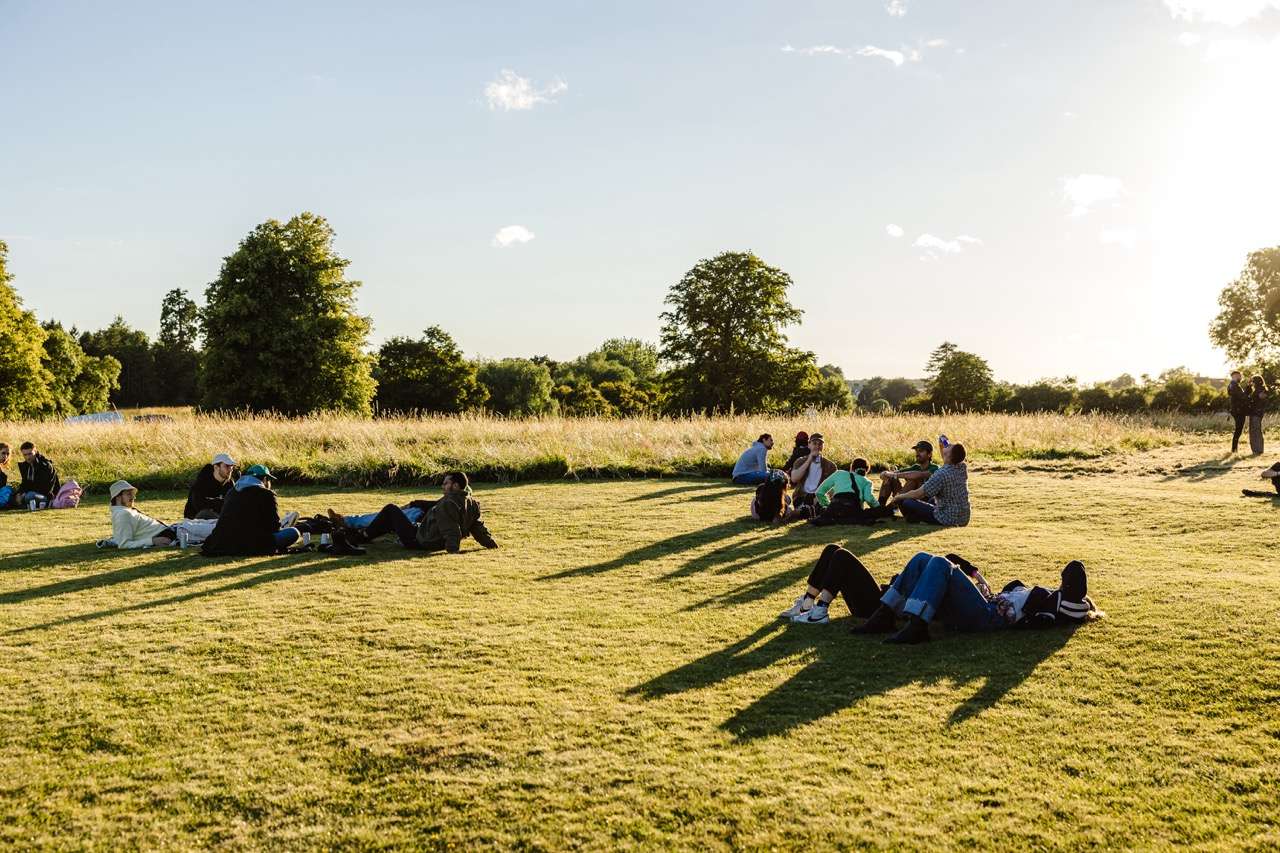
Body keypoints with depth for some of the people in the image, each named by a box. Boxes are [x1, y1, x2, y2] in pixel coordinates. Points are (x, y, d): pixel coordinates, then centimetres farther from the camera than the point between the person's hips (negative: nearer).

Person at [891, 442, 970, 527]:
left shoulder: (941, 474, -24)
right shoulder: (963, 468, -2)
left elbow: (918, 493, -15)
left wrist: (899, 497, 3)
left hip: (948, 520, -8)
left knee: (905, 502, -9)